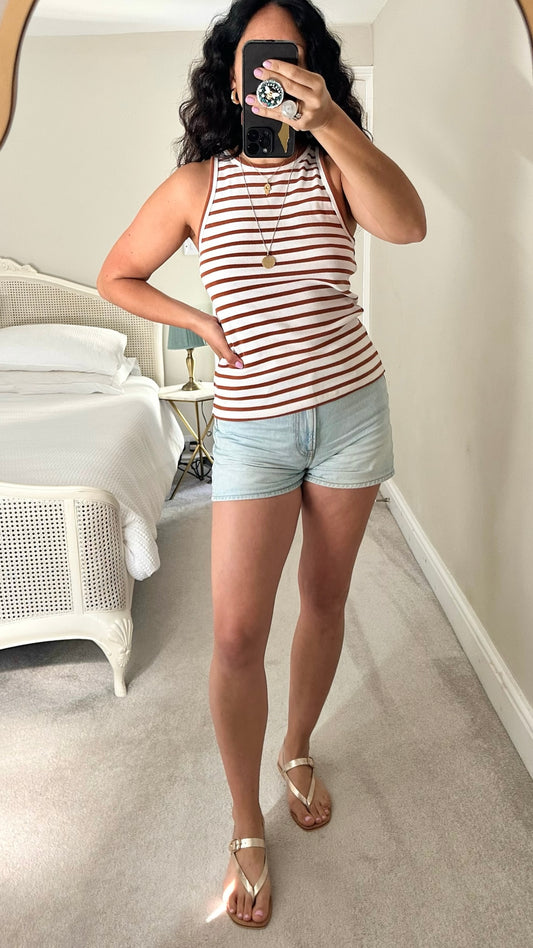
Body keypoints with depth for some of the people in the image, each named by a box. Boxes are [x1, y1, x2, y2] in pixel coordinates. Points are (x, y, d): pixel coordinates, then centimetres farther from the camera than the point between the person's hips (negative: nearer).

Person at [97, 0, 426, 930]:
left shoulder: (335, 165, 1)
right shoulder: (197, 183, 0)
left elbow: (408, 224, -21)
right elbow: (116, 277, 10)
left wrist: (329, 120, -32)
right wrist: (202, 322, -2)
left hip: (352, 408, 2)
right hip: (254, 425, -1)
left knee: (325, 599, 12)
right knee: (237, 633, -5)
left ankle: (298, 751, 39)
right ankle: (247, 828, 17)